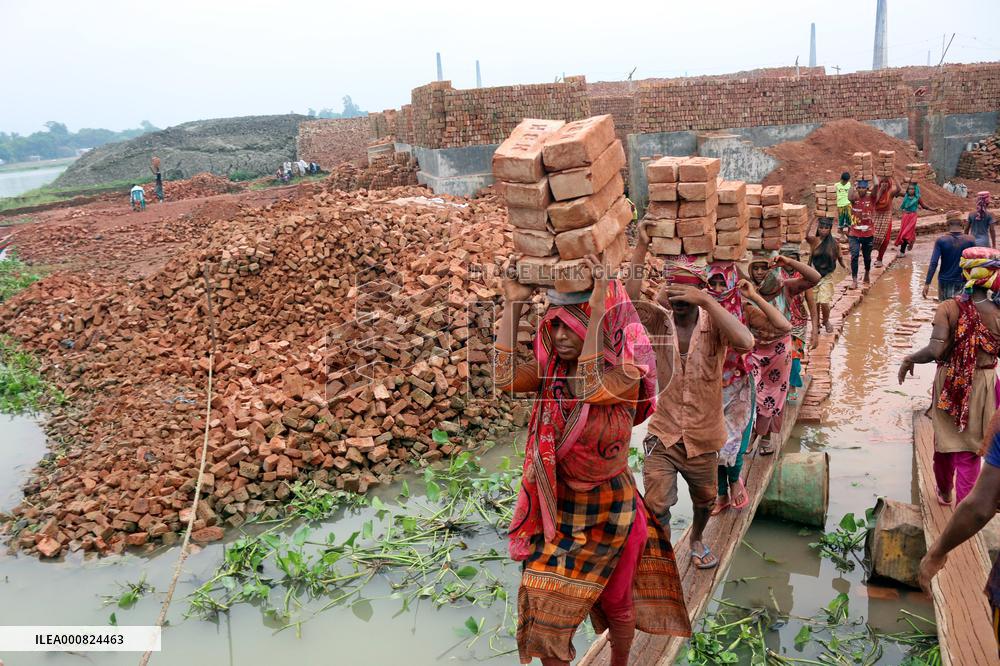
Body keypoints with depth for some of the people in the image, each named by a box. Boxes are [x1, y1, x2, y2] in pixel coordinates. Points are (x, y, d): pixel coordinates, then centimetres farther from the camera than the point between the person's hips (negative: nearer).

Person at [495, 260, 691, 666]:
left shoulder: (627, 372, -18)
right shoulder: (552, 368, -6)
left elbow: (594, 388, -39)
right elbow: (504, 378, -23)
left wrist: (598, 310, -39)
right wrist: (513, 305, -25)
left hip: (607, 506, -3)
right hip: (556, 505, 3)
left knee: (616, 600, 18)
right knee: (543, 606, 9)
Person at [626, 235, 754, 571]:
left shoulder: (713, 323, -11)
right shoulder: (660, 320, -8)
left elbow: (745, 343, -33)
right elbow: (630, 302, -29)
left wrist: (706, 301, -36)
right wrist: (641, 246, -36)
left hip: (702, 436, 1)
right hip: (663, 433, -1)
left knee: (705, 501, 22)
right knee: (655, 506, -10)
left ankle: (696, 539, 54)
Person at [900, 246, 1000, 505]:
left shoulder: (949, 308, -18)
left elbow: (935, 351, -26)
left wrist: (908, 360, -9)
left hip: (949, 383, 1)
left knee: (944, 438, 23)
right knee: (970, 449, 11)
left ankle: (944, 491, 44)